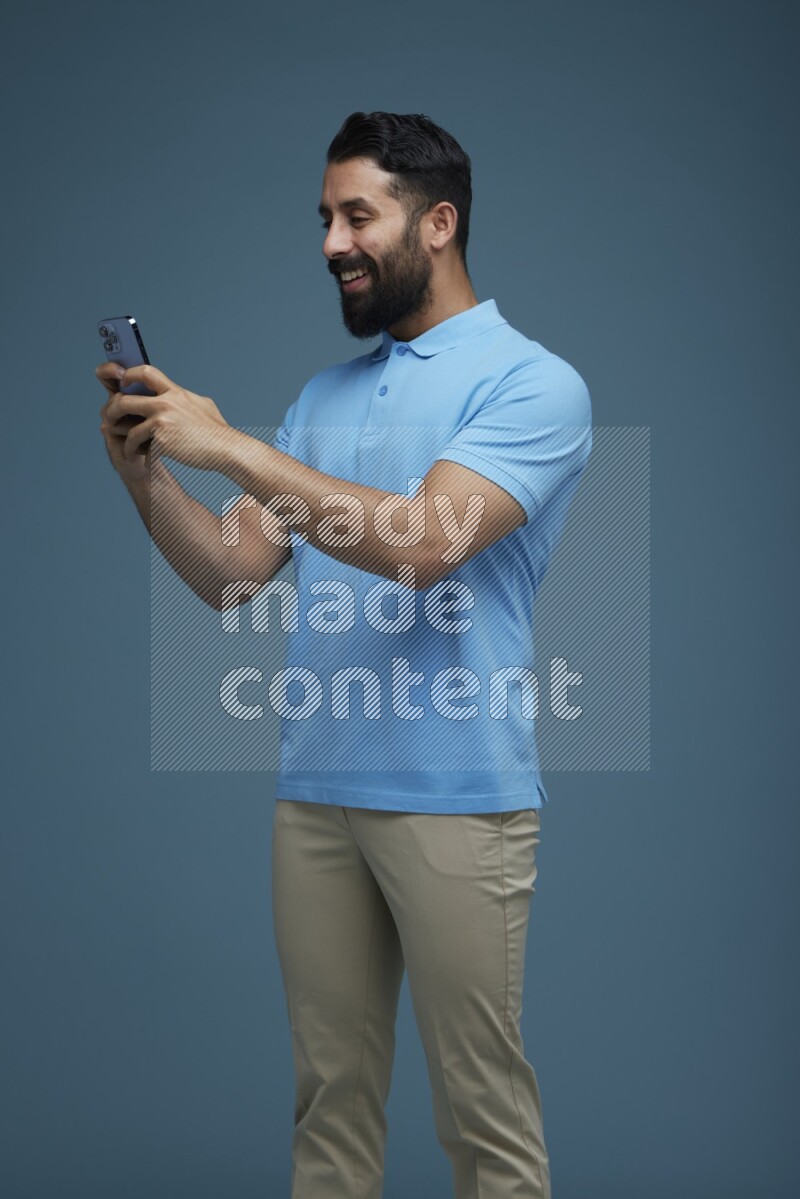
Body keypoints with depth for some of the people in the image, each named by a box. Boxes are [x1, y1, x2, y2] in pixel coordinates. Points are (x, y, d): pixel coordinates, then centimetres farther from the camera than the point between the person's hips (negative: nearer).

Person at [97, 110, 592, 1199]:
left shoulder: (532, 383, -5)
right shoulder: (326, 394, 16)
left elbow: (424, 544, -21)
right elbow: (231, 574, 11)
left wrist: (231, 446, -20)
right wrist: (143, 472, -6)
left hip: (456, 794, -6)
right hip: (315, 786, 6)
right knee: (330, 1098, 12)